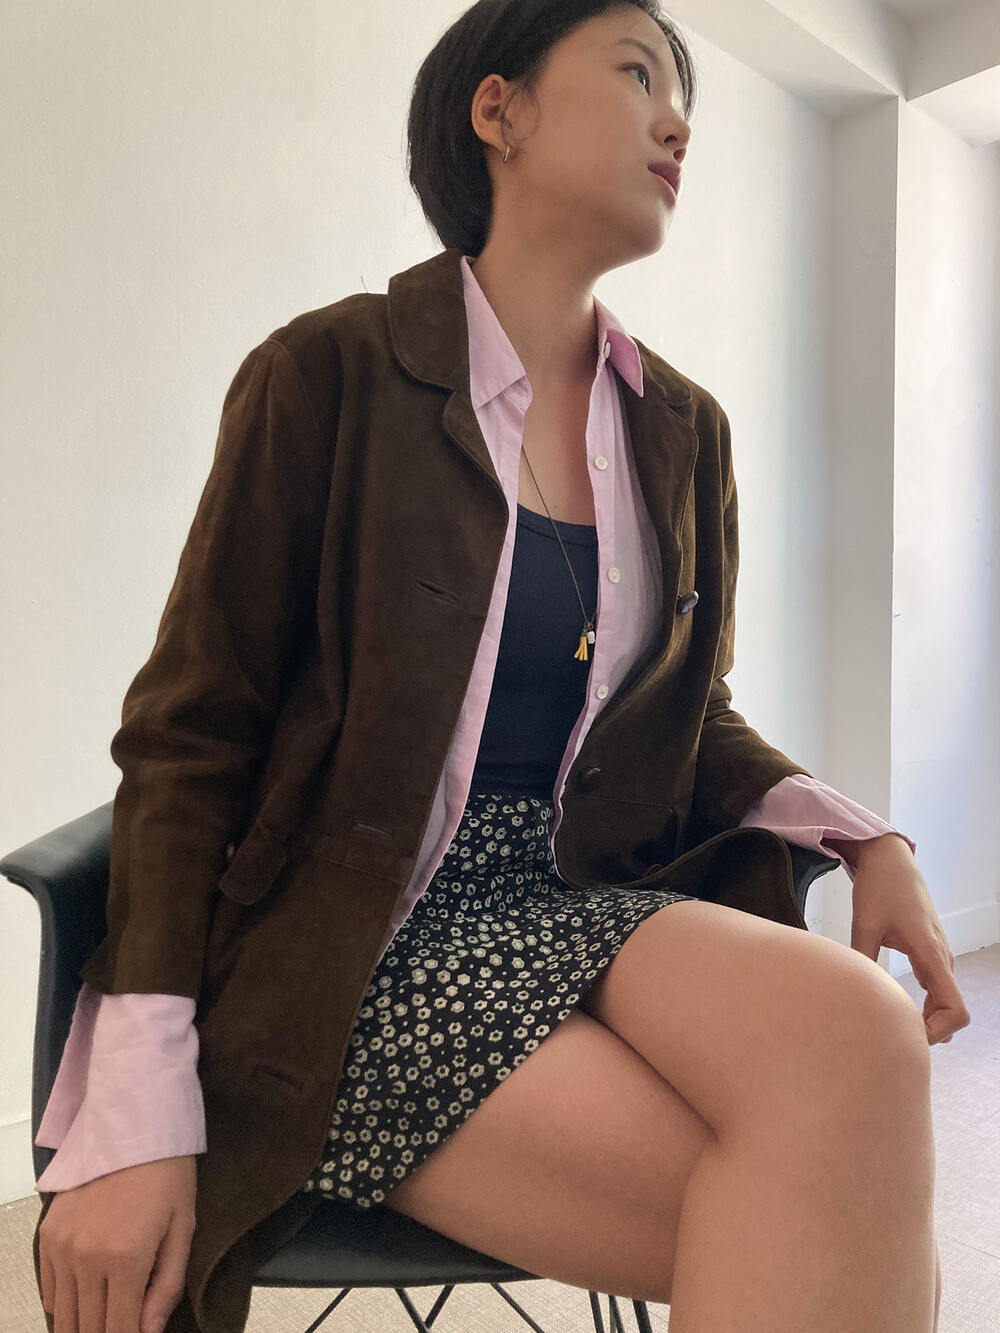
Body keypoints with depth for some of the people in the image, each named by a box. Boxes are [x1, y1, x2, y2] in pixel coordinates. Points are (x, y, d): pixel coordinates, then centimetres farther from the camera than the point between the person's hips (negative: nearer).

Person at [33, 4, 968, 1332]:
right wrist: (135, 1116, -14)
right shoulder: (330, 376, -6)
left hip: (576, 898, 5)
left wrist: (865, 835, -1)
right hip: (364, 930, -4)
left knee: (854, 1025, -26)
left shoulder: (682, 431, 10)